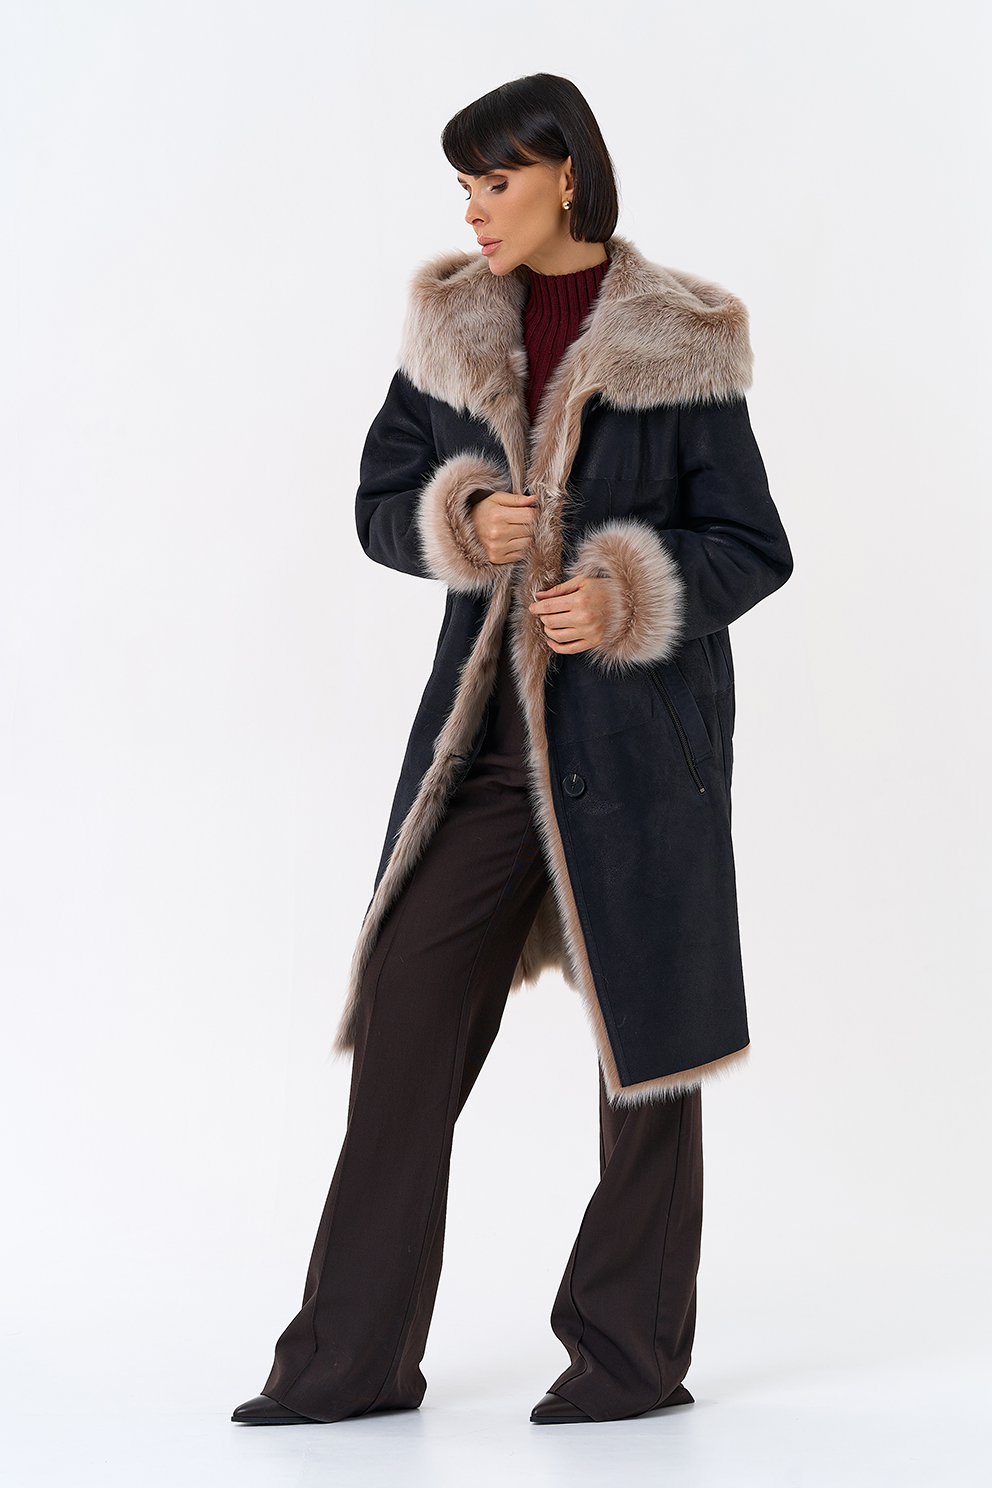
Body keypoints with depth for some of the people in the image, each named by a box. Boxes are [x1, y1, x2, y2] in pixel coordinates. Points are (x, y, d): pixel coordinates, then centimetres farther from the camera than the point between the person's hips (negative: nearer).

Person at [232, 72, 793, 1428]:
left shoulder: (678, 346, -5)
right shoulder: (452, 326, 7)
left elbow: (752, 548, -3)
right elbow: (381, 503, 10)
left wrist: (626, 597, -19)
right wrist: (463, 524, -11)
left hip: (638, 732, -4)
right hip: (488, 727, 4)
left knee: (645, 1029, 4)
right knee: (406, 1018, 2)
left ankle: (631, 1353, 19)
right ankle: (355, 1355, 12)